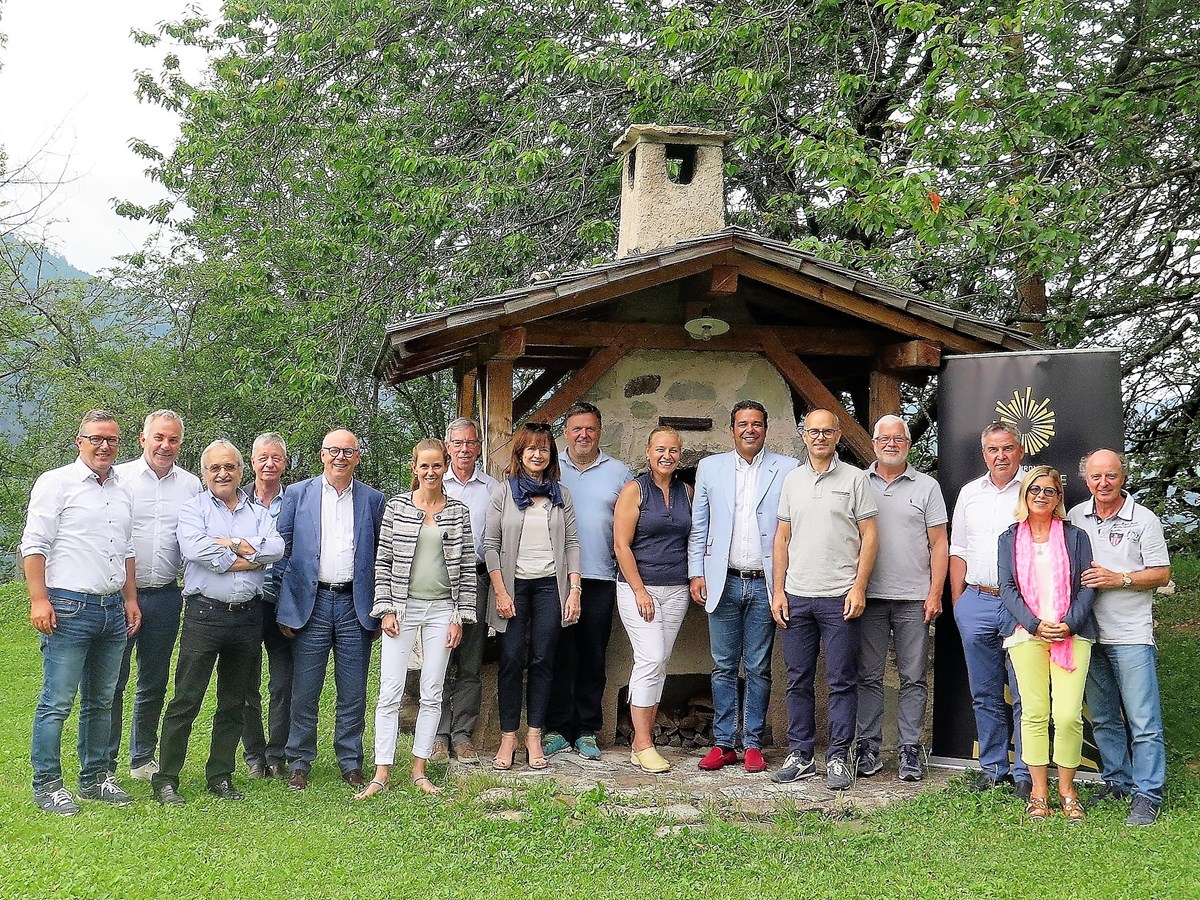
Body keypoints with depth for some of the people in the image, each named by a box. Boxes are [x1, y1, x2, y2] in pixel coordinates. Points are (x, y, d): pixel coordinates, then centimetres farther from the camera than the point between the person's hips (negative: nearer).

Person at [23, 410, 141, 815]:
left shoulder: (122, 492, 17)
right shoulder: (56, 483, -3)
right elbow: (34, 545, -8)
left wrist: (131, 599, 17)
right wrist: (39, 600, -15)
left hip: (112, 609, 7)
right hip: (69, 607, -7)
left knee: (101, 701, 13)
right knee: (57, 702, -5)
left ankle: (95, 777, 22)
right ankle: (47, 784, 3)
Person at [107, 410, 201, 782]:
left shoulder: (191, 485, 8)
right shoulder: (119, 477, -1)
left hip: (166, 595, 3)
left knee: (154, 683, 12)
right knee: (111, 681, -2)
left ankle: (143, 758, 25)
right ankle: (103, 763, 7)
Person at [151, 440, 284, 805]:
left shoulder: (258, 513, 14)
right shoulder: (192, 509, 4)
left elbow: (276, 548, -5)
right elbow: (194, 548, -16)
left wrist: (232, 544, -13)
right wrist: (247, 558, -11)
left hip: (248, 617, 4)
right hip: (205, 614, -4)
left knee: (233, 703, 11)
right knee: (186, 700, -4)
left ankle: (220, 776, 20)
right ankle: (166, 779, 3)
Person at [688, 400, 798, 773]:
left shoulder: (787, 470, 2)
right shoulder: (710, 468, 9)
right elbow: (698, 525, 10)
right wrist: (696, 572, 3)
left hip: (765, 584, -2)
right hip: (724, 583, 2)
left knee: (758, 669, 5)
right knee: (724, 667, 5)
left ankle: (753, 744, 12)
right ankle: (723, 744, 12)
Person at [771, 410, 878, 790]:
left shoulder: (855, 479, 1)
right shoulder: (792, 480, 12)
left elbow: (869, 536, -1)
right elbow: (783, 537, 14)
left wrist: (859, 588, -10)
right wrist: (778, 590, 7)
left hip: (840, 598, -4)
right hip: (797, 597, 4)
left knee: (842, 682, 0)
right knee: (798, 681, 8)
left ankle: (838, 758, 7)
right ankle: (800, 755, 17)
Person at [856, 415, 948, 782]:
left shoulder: (927, 486, 6)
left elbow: (939, 544, 5)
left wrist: (935, 593, -3)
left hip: (913, 599, 0)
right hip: (869, 597, 1)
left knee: (914, 678, 3)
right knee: (868, 676, 4)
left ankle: (910, 750, 8)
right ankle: (868, 748, 11)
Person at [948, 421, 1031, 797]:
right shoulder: (970, 493, 14)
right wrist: (957, 602, 11)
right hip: (976, 603, 4)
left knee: (1025, 695, -3)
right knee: (985, 695, 10)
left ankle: (1026, 774, 4)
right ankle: (992, 767, 19)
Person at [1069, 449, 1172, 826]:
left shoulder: (1143, 520, -1)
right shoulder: (1074, 518, 9)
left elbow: (1162, 573, -2)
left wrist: (1119, 579, -14)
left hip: (1131, 636, -4)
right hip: (1088, 635, 4)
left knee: (1144, 722, -6)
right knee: (1103, 720, 13)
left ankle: (1147, 795, -1)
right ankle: (1117, 782, 25)